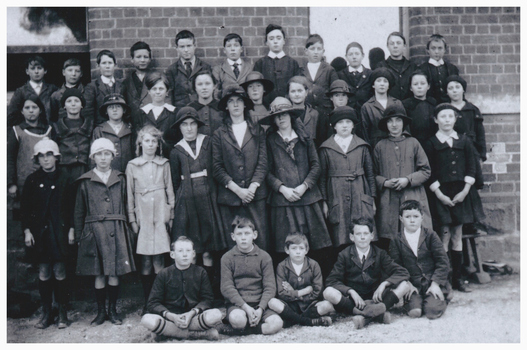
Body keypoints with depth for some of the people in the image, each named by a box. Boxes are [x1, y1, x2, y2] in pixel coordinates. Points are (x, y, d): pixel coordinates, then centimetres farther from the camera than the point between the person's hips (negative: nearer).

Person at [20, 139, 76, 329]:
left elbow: (73, 206, 2)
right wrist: (27, 230, -1)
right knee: (43, 273, 5)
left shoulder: (65, 178, 1)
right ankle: (46, 313, 15)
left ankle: (62, 313, 12)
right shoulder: (32, 180, 5)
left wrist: (71, 229, -4)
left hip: (60, 231, -1)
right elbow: (25, 207, 7)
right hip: (40, 232, 2)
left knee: (60, 273, 1)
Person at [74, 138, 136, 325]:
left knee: (115, 273, 3)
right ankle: (101, 311, 14)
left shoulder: (120, 179, 10)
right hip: (94, 231, -1)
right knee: (99, 274, 1)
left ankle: (113, 310, 15)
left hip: (116, 231, 1)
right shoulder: (85, 182, 5)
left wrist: (127, 231, 8)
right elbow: (79, 212, 9)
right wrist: (78, 236, 5)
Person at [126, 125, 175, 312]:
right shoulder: (132, 166, 6)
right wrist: (132, 219, 4)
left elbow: (170, 190, 12)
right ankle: (148, 301, 8)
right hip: (142, 216, 0)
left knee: (159, 260, -4)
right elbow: (129, 194, 8)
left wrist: (171, 214, 8)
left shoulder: (164, 164, 9)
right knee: (145, 261, 0)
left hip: (160, 215, 0)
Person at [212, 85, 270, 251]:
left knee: (261, 241, -5)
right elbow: (217, 167, 3)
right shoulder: (219, 134, 10)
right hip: (229, 197, 0)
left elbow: (262, 163, 5)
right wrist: (237, 190, -7)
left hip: (255, 194, 0)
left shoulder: (257, 131, 11)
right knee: (233, 245, 0)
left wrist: (252, 188, -8)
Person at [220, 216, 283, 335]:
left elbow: (270, 287, 0)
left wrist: (260, 309, -16)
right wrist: (246, 308, -18)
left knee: (277, 323, -24)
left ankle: (237, 331, -12)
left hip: (259, 304, 3)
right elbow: (227, 288, -6)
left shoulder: (264, 257, 5)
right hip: (236, 303, -3)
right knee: (237, 319, -37)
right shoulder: (227, 258, 2)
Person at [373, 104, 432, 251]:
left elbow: (426, 171, 8)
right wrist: (385, 183, -7)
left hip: (413, 199, 0)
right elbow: (374, 174, 12)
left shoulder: (413, 143, 8)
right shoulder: (380, 146, 10)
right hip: (388, 202, 0)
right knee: (386, 244, -3)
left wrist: (408, 180, -7)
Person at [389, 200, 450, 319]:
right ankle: (414, 299, 11)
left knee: (433, 311, -22)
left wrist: (435, 283, -11)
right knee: (414, 312, -24)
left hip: (433, 281, 0)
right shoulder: (396, 240, 4)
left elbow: (442, 261, -2)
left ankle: (442, 298, 12)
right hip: (412, 284, 1)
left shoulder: (430, 235, 1)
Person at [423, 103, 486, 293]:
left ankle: (457, 278, 12)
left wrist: (464, 192, -5)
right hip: (441, 194, -3)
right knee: (445, 236, -6)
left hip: (461, 193, 3)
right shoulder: (431, 144, 1)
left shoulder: (464, 141, 9)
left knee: (457, 236, 6)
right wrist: (440, 195, -10)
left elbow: (471, 168, 6)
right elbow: (429, 173, -2)